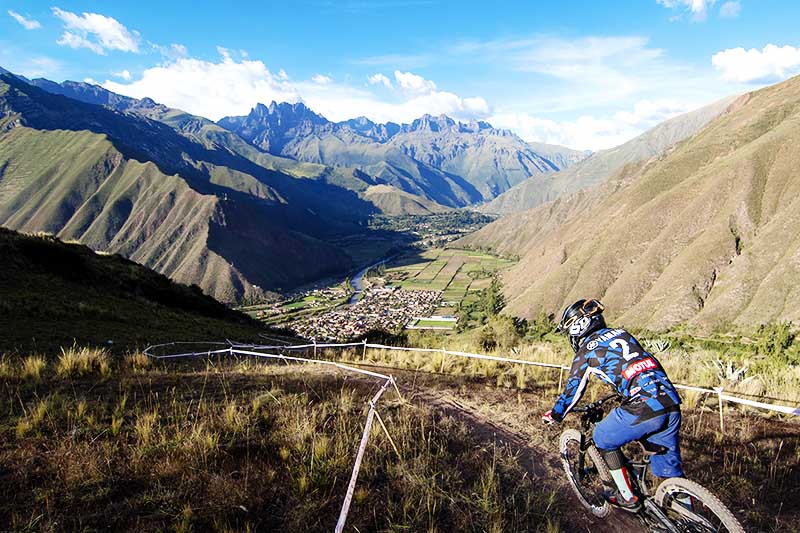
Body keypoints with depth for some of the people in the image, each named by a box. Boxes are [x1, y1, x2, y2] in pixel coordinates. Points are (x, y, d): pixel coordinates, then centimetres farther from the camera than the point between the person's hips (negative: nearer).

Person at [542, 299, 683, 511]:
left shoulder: (586, 351, 4)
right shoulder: (622, 333, 22)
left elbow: (572, 390, 12)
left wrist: (555, 414, 28)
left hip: (641, 410, -6)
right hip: (672, 405, 7)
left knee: (603, 439, 20)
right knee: (669, 466, 21)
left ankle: (627, 497, 24)